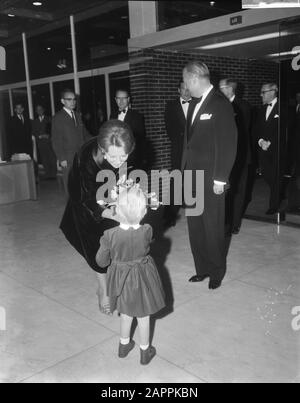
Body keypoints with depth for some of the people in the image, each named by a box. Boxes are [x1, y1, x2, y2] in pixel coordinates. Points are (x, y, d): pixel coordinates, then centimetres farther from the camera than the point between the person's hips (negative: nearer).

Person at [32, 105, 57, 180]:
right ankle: (47, 174, 1)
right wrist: (39, 136, -6)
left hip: (49, 141, -2)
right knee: (44, 159, -2)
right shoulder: (35, 121, 16)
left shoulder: (48, 119, 10)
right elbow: (33, 132, 10)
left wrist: (48, 135, -11)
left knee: (52, 158, -8)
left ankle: (53, 174, -4)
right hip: (40, 142, 2)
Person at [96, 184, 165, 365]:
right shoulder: (147, 231, -26)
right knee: (143, 315, 20)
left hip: (121, 279, 1)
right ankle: (145, 351, 38)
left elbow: (101, 261, -13)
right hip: (143, 279, -1)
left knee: (126, 312, 26)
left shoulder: (110, 235, -26)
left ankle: (124, 345, 47)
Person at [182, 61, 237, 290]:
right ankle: (202, 269, 26)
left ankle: (217, 271, 25)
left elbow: (228, 145, -14)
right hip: (192, 178, 7)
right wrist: (186, 171, 11)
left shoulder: (220, 105, -11)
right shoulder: (194, 104, 13)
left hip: (211, 181, -7)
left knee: (213, 228, 6)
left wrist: (220, 179, -15)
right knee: (194, 227, 11)